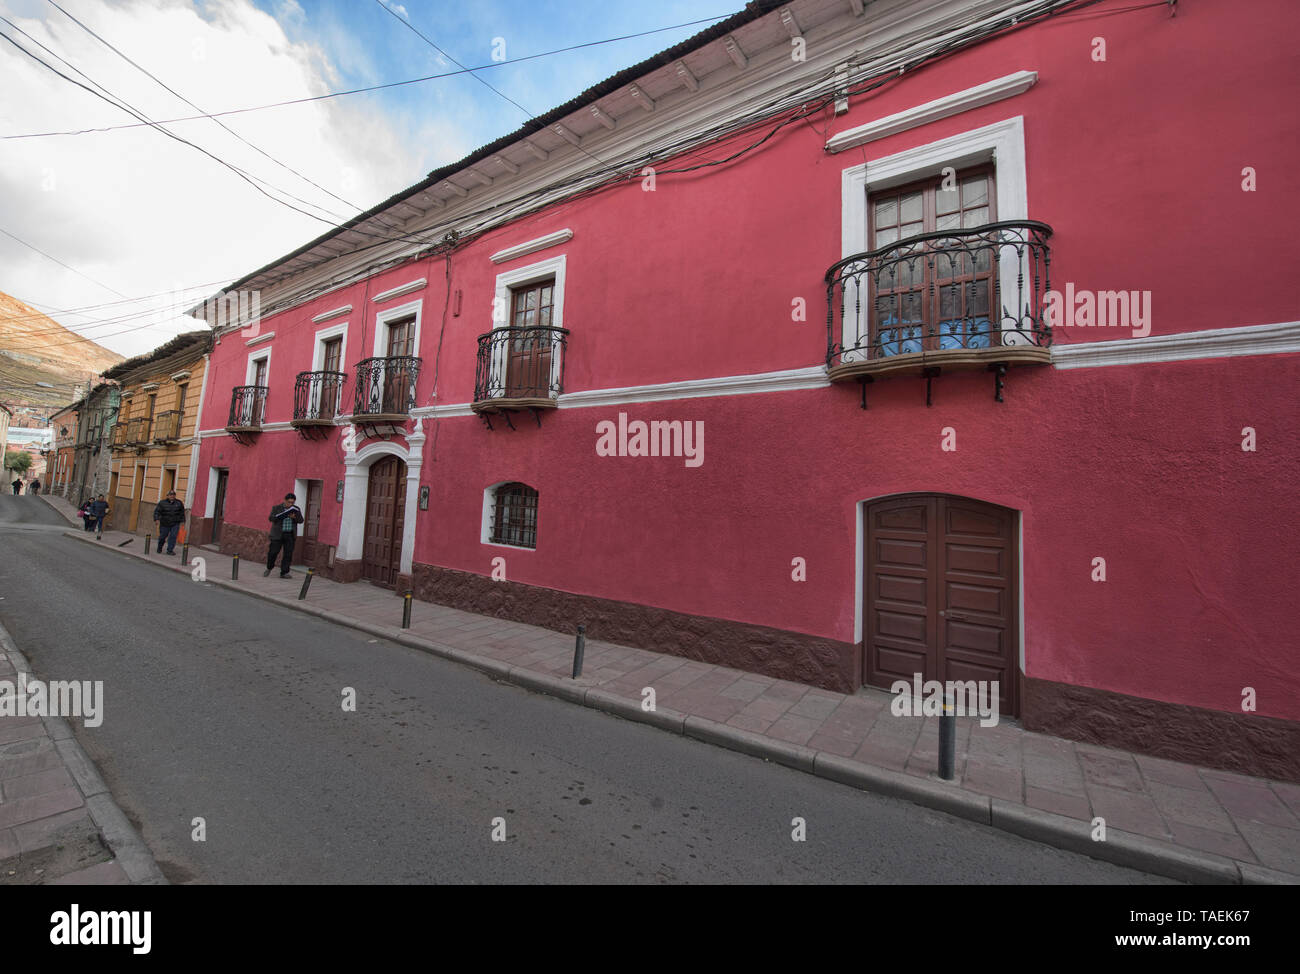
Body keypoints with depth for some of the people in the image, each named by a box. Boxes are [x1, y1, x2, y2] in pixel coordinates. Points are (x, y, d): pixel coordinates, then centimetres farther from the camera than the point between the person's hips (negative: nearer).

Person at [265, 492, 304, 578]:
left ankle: (284, 573, 4)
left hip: (290, 535, 2)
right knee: (273, 552, -1)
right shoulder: (276, 508, 0)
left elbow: (300, 520, 0)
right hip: (277, 534, -2)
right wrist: (281, 515, -28)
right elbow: (271, 518, -11)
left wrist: (294, 517, -20)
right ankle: (269, 568, 26)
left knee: (288, 554, -2)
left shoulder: (296, 509, 6)